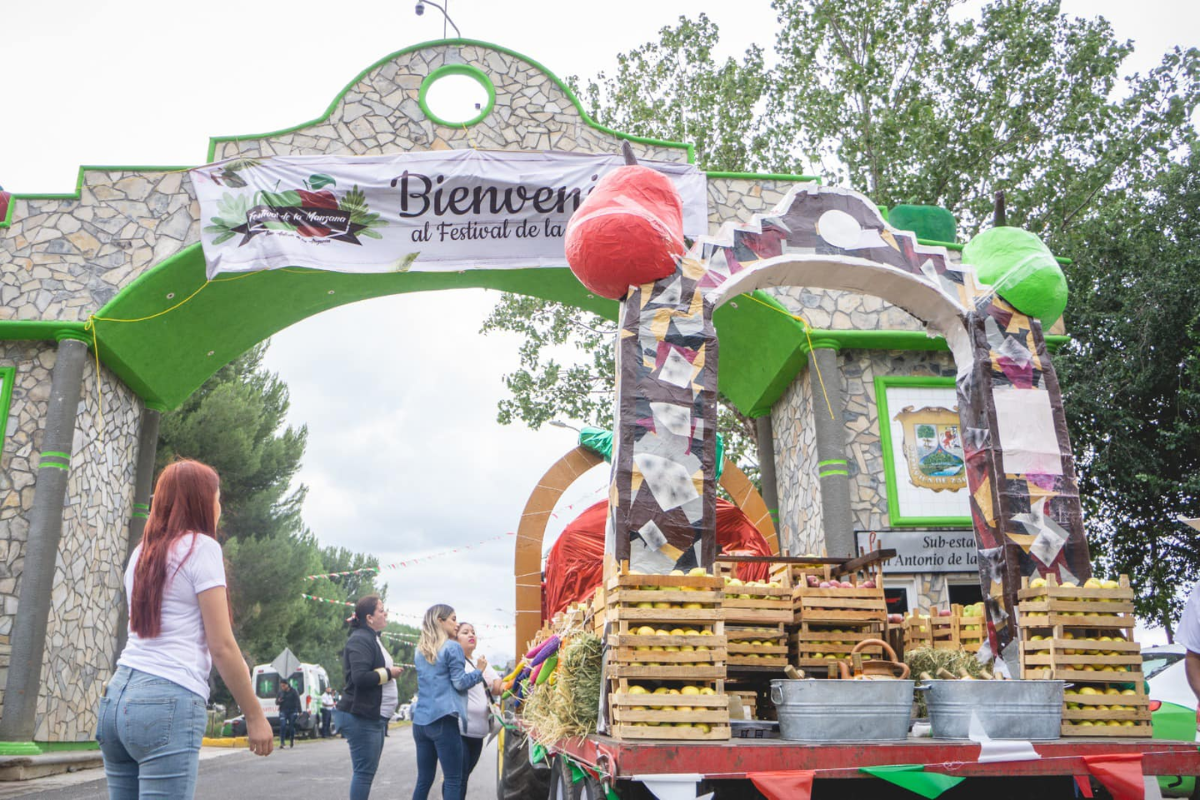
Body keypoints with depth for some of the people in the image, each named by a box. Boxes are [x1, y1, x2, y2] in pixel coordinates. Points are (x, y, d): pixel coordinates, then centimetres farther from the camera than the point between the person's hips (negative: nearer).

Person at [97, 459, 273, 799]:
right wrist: (255, 716, -3)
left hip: (117, 696, 8)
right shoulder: (201, 547, -5)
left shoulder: (142, 552, 16)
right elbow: (222, 647, -8)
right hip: (170, 701, -8)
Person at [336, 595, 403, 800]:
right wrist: (389, 673, -14)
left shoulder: (372, 638, 18)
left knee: (367, 771, 12)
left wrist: (390, 672, 8)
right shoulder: (360, 640, -15)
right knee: (364, 771, -7)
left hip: (373, 716, 10)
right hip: (361, 716, -10)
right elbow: (361, 677, -25)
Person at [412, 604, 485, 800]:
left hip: (420, 720, 7)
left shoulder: (420, 650, 16)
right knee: (453, 780, -2)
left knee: (424, 779, 11)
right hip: (444, 720, -7)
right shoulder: (452, 647, -5)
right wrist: (479, 671, 6)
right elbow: (459, 683, -9)